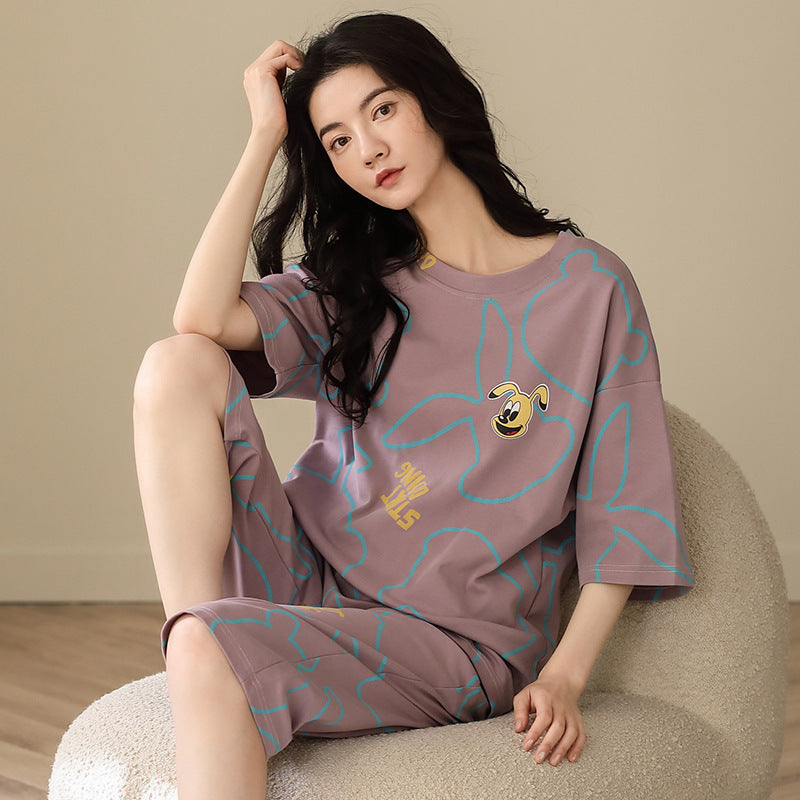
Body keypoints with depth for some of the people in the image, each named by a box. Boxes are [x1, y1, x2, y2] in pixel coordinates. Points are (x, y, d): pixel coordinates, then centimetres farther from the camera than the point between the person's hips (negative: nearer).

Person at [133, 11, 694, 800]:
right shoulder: (352, 287, 13)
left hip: (453, 639, -5)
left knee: (211, 653, -33)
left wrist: (563, 678, -13)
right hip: (307, 580, 5)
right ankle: (193, 635, -18)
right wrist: (265, 136, -1)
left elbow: (620, 511, -2)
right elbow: (203, 318, -8)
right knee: (177, 365, -16)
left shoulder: (588, 287, 0)